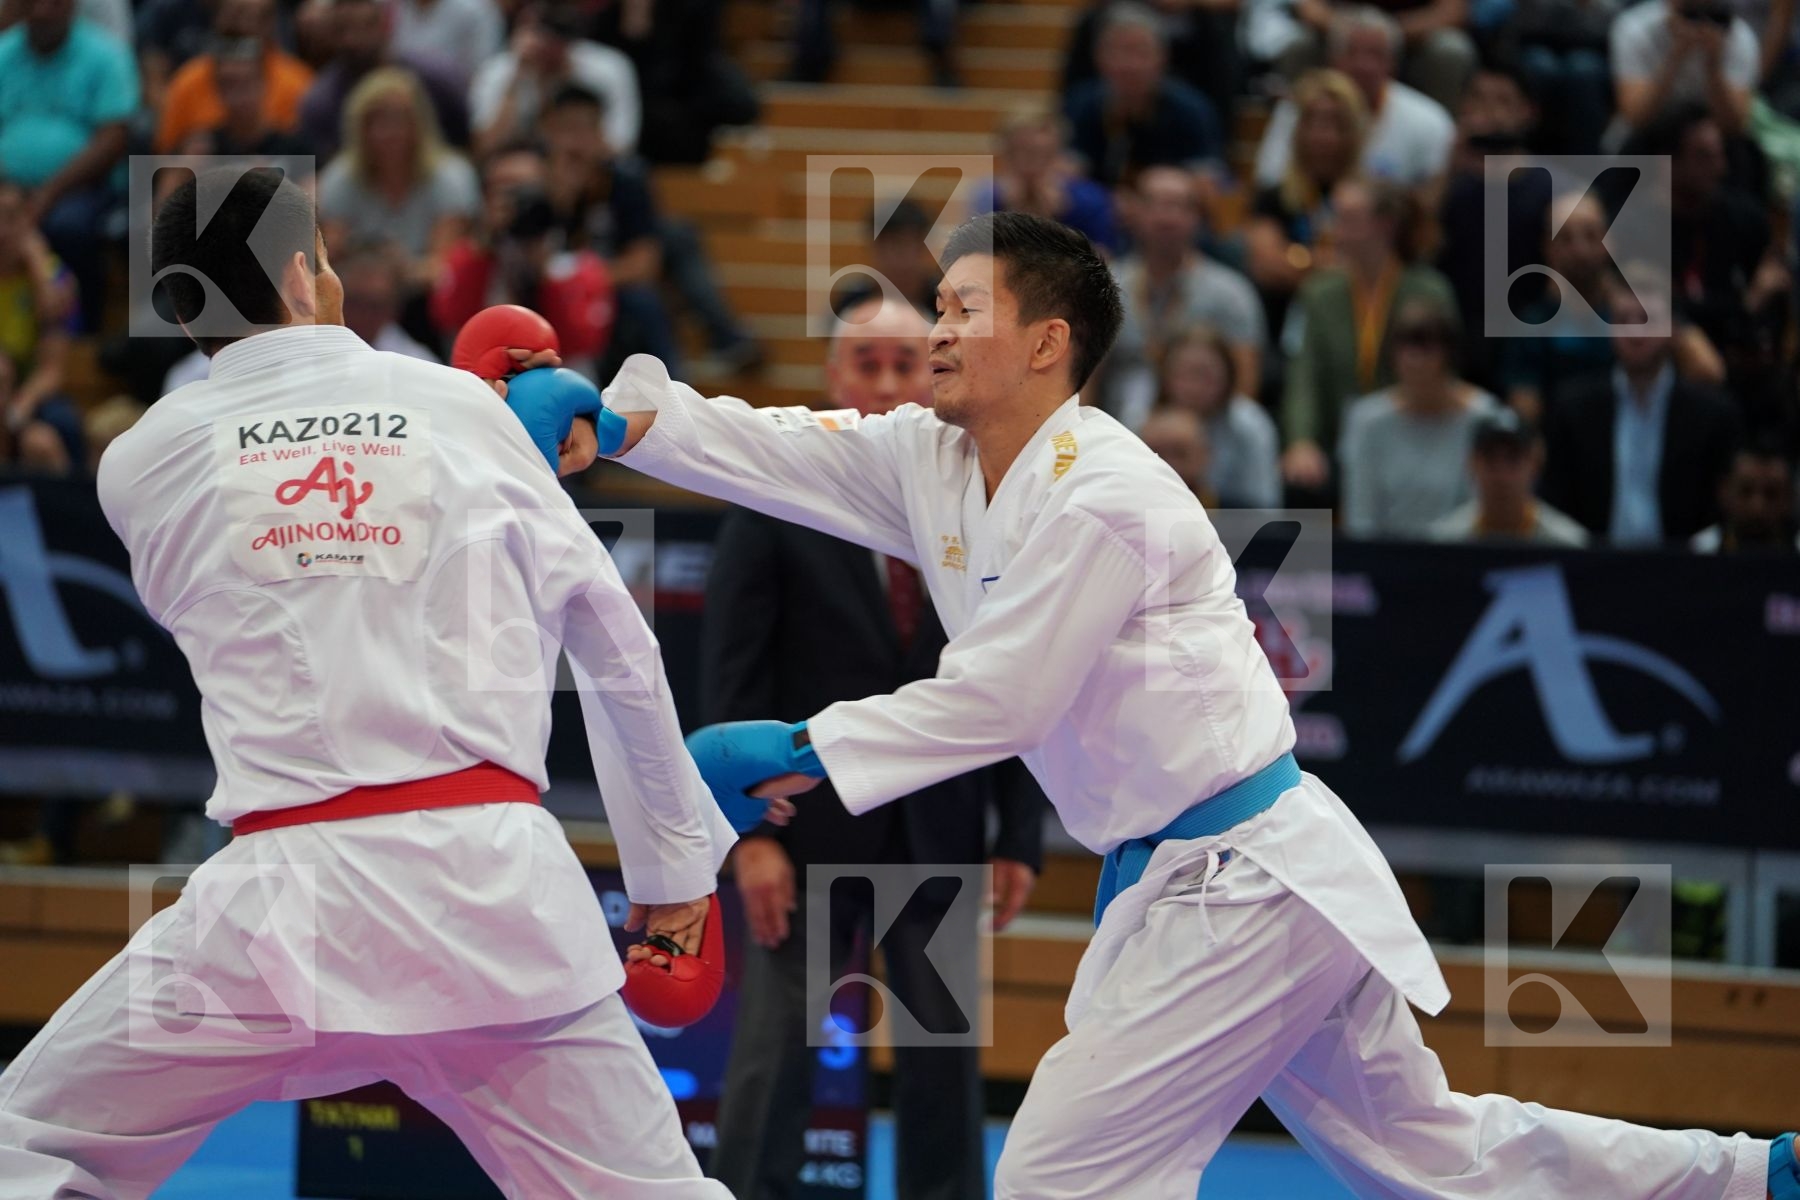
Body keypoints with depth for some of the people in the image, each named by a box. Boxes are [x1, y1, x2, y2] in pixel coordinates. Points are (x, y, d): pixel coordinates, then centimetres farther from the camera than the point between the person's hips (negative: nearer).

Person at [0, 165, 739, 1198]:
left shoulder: (142, 464, 8)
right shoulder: (463, 409, 8)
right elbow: (616, 645, 12)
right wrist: (674, 857, 24)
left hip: (288, 897, -1)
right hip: (496, 876, 1)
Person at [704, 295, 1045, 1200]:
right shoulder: (775, 504, -2)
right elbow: (733, 678, -5)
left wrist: (1020, 836, 1)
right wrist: (750, 830, -13)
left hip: (939, 831, 3)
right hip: (810, 827, -2)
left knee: (946, 1062, 6)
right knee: (774, 1056, -2)